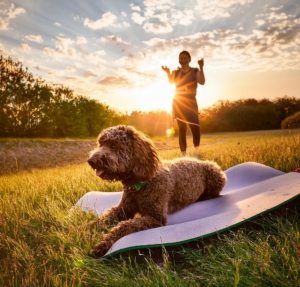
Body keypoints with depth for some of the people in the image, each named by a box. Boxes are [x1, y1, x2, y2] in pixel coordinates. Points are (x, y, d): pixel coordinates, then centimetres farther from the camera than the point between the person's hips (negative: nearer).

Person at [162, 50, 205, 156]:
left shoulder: (195, 71, 6)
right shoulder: (176, 72, 10)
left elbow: (202, 82, -10)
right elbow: (170, 82, -6)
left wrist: (201, 68, -21)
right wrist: (168, 73, -23)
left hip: (190, 102, -1)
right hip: (178, 102, 1)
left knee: (195, 127, -13)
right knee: (181, 129, -2)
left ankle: (196, 151, 6)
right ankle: (183, 154, 0)